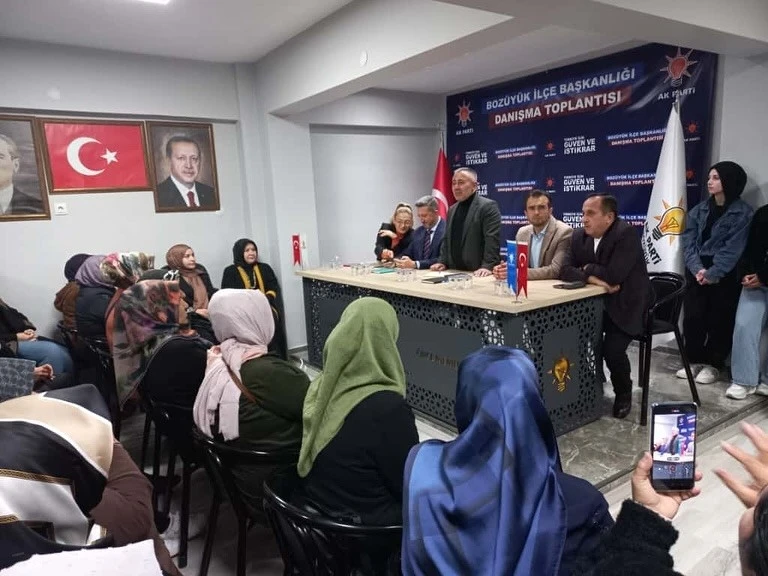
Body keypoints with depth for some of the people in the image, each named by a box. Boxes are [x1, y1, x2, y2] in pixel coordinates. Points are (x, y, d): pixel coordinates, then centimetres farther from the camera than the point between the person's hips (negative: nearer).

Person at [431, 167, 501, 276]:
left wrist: (487, 267, -23)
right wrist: (442, 262, 8)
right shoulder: (452, 209, 17)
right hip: (454, 272, 6)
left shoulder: (488, 206, -7)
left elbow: (492, 240, -15)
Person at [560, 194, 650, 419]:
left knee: (612, 350, -23)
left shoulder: (626, 234, -20)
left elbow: (614, 275, -30)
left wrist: (588, 268, -12)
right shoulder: (579, 236, 1)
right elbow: (565, 270, -6)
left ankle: (623, 393, 9)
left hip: (626, 305, -6)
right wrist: (591, 277, -24)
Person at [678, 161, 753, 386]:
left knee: (720, 321, 5)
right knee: (692, 318, 5)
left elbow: (733, 249, -13)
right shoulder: (698, 210, 8)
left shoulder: (743, 213, -6)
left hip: (725, 277, -4)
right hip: (696, 274, 4)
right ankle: (695, 359, 20)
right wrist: (697, 269, -14)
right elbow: (688, 241, 0)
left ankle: (713, 364, 18)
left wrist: (712, 274, -19)